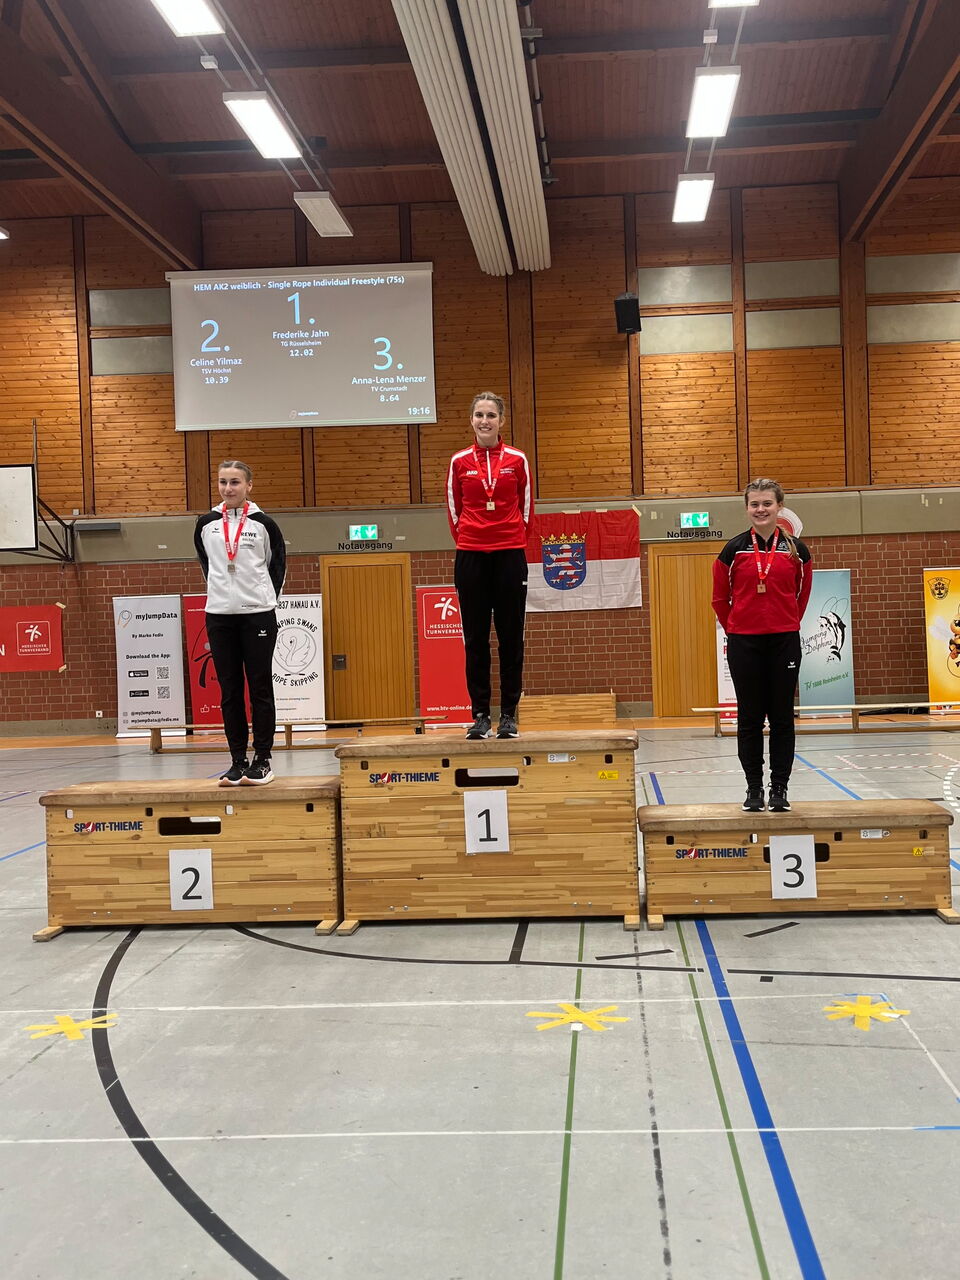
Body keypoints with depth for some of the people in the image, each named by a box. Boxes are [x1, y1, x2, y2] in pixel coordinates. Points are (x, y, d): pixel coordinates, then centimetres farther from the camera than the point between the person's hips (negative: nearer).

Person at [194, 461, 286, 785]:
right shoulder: (206, 524, 6)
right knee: (229, 691, 5)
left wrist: (266, 596, 5)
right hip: (218, 615, 3)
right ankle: (238, 761, 11)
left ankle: (263, 760, 7)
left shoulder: (263, 524, -1)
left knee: (260, 688, 0)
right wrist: (221, 591, 14)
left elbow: (278, 563, 10)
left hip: (258, 614, -3)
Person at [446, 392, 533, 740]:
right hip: (471, 556, 1)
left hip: (510, 554, 0)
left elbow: (526, 505, 12)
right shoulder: (460, 461, 5)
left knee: (511, 636, 1)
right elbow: (453, 508, 13)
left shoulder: (517, 459, 4)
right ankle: (480, 714, 8)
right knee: (475, 639, 2)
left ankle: (509, 715, 8)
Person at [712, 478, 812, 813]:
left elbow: (802, 595, 13)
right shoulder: (734, 549, -1)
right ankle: (754, 788, 16)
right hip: (744, 643, 0)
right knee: (749, 717, 5)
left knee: (782, 716, 5)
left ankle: (779, 789, 15)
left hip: (784, 641, 1)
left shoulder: (795, 549, 2)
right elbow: (720, 598, 7)